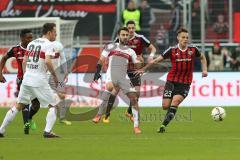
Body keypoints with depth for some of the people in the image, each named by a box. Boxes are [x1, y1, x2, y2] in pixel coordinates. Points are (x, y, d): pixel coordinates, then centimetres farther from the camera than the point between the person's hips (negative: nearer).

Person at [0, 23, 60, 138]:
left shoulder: (31, 43, 15)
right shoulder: (48, 44, -7)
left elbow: (24, 62, 15)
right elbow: (47, 61, -22)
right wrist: (54, 75, -11)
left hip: (26, 80, 7)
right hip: (40, 80, -7)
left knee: (18, 106, 16)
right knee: (53, 106, 3)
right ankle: (47, 131, -11)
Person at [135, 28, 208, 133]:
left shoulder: (193, 49, 0)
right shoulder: (172, 50, -4)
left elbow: (202, 57, 21)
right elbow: (157, 60, 0)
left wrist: (204, 69, 7)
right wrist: (143, 69, -2)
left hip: (185, 83, -1)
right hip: (171, 81, 1)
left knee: (175, 102, -21)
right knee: (165, 106, -4)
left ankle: (164, 124, -17)